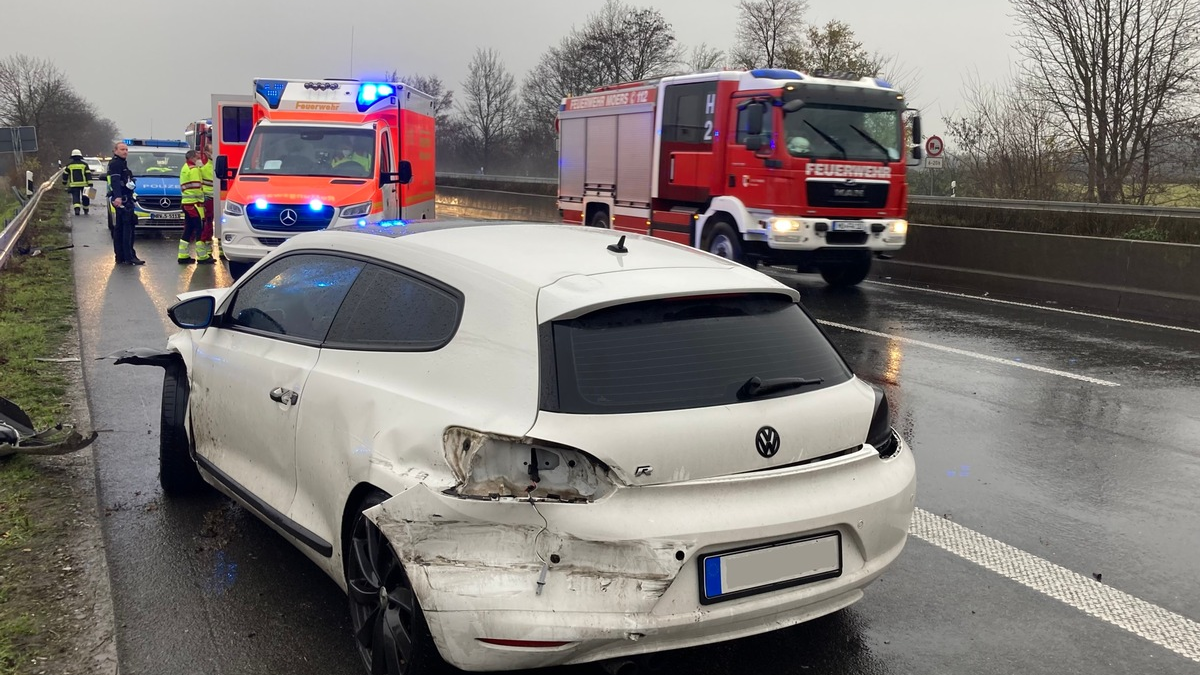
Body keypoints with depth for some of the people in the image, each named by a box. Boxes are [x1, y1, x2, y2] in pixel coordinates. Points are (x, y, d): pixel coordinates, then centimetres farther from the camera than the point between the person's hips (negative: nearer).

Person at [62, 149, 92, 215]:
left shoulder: (69, 165, 4)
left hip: (74, 184, 0)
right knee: (85, 197, 12)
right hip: (83, 184, 0)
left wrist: (64, 182, 29)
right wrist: (90, 184, -5)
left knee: (75, 197, 0)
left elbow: (65, 174, 12)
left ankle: (77, 208, -22)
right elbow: (88, 175, -4)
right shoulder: (84, 164, 2)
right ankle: (86, 210, 21)